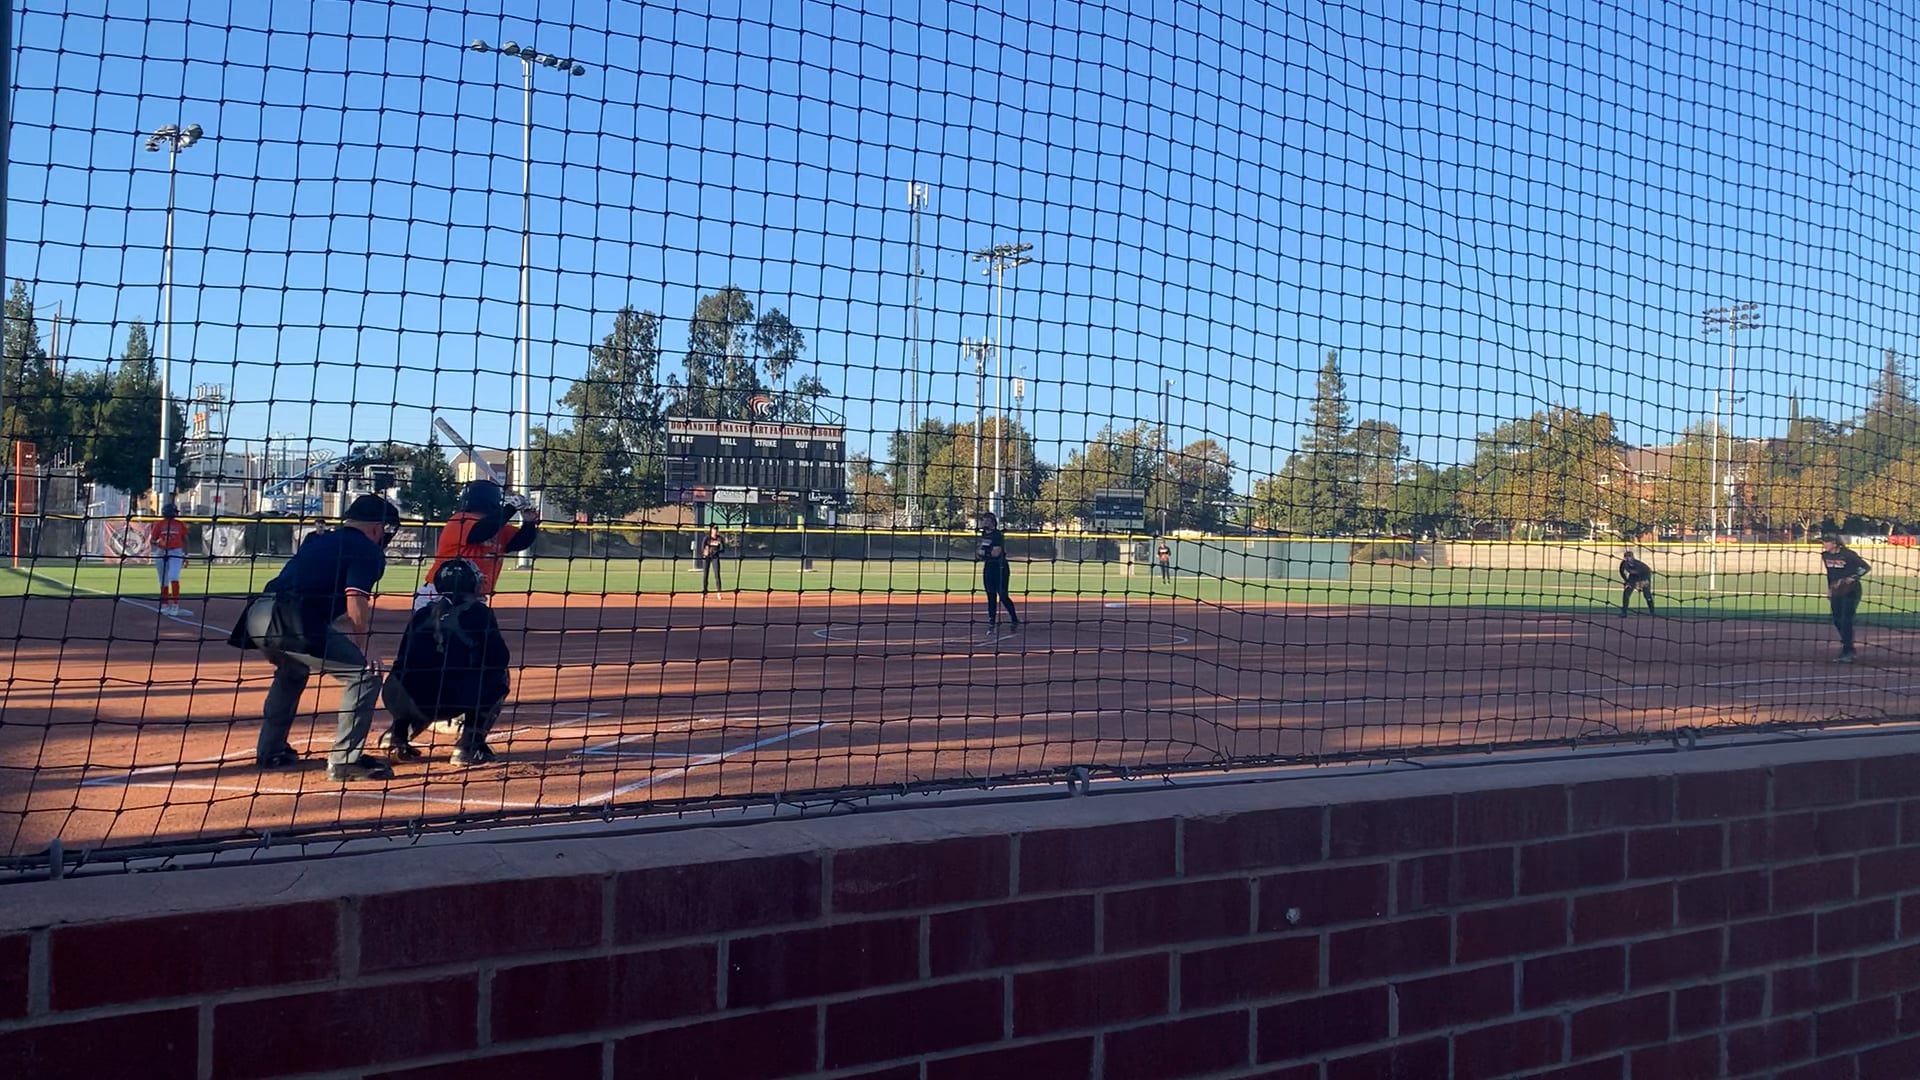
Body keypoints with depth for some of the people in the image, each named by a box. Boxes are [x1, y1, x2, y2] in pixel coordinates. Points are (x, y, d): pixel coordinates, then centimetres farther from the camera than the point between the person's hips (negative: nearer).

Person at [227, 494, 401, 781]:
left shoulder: (319, 541, 30)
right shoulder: (367, 550, 5)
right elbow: (356, 605, -8)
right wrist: (362, 652, -1)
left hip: (258, 617, 9)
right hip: (293, 622, -9)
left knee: (292, 671, 36)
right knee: (364, 674, -1)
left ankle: (270, 751, 40)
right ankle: (345, 760, -3)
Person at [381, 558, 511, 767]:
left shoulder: (421, 614, 21)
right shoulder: (477, 612, 6)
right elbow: (500, 658, 5)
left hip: (398, 701, 6)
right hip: (446, 701, -6)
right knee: (498, 676, 17)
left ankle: (398, 734, 18)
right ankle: (469, 745, 7)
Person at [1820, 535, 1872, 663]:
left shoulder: (1848, 554, -16)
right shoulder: (1826, 555, 4)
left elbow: (1866, 567, -13)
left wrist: (1852, 578, -23)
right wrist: (1829, 589, 19)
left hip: (1851, 591, -7)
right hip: (1836, 592, 7)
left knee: (1846, 621, -10)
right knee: (1837, 621, 8)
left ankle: (1847, 653, -5)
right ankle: (1848, 649, 23)